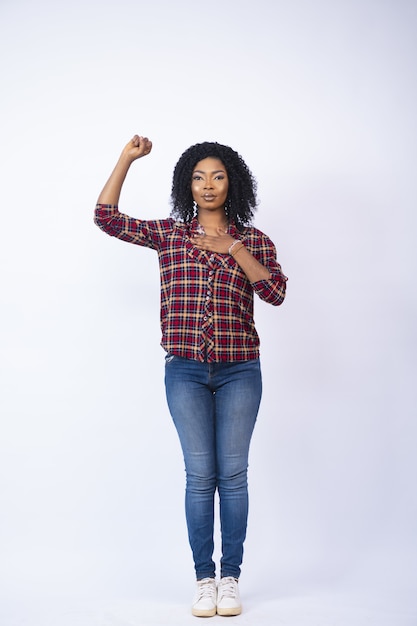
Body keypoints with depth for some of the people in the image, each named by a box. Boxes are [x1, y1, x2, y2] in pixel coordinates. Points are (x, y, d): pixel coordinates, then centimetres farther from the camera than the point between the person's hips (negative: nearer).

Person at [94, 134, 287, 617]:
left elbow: (275, 292, -7)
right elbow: (106, 217, 2)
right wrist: (127, 157, -1)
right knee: (200, 474, 1)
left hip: (239, 370, 0)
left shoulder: (253, 240, 7)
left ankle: (231, 577, 13)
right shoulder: (170, 233, 9)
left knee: (233, 473, 2)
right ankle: (204, 578, 12)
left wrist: (232, 248, -12)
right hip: (185, 369, 0)